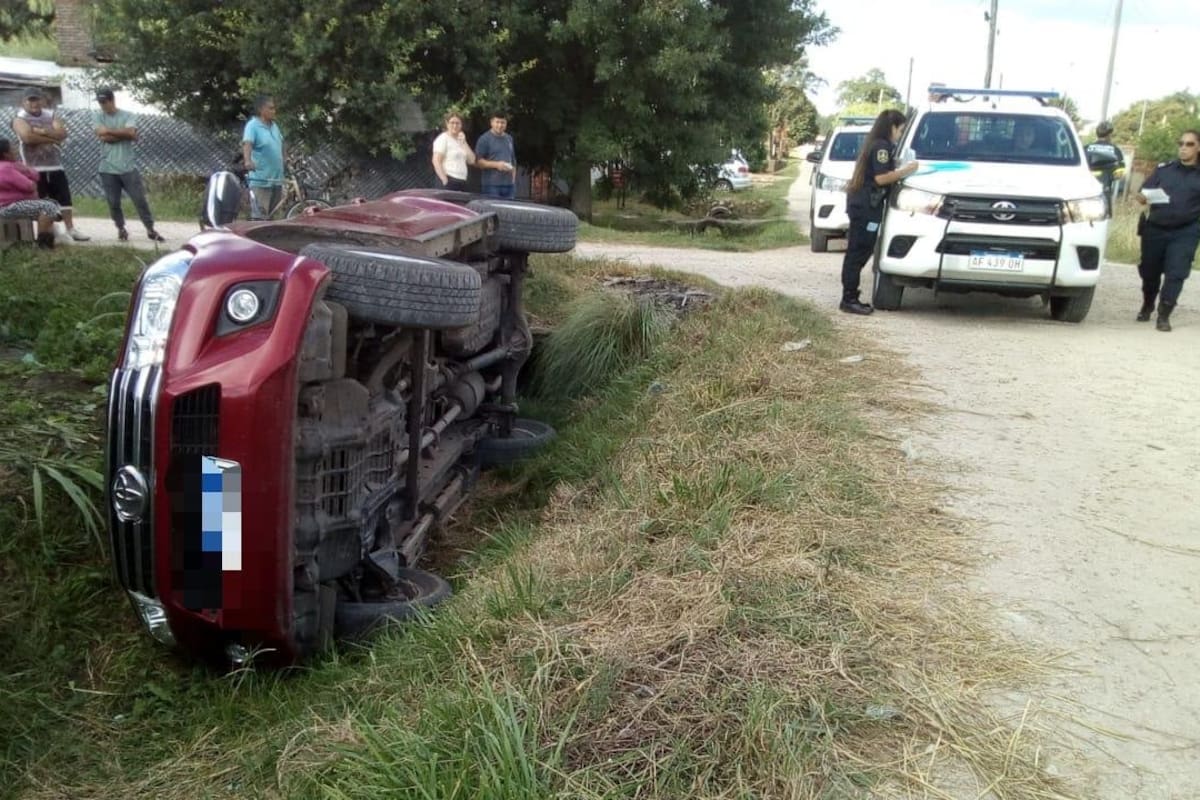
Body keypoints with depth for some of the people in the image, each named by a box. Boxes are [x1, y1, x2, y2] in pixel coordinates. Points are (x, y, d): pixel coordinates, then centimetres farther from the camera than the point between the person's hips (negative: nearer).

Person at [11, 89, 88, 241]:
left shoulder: (51, 115, 10)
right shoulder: (20, 118, -3)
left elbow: (62, 133, -5)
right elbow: (28, 137, -21)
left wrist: (43, 131, -18)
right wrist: (52, 138, -14)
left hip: (55, 166, 4)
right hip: (34, 168, -4)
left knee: (64, 198, 4)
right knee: (39, 202, 1)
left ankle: (70, 229, 10)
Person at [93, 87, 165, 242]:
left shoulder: (128, 116, 4)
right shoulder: (97, 117, 6)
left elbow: (132, 134, -14)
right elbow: (102, 136, -10)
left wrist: (109, 131, -8)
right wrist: (124, 134, -7)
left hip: (128, 168, -1)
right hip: (108, 169, 1)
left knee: (140, 200, 0)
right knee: (113, 203, 5)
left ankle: (151, 230, 8)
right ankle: (121, 229, 22)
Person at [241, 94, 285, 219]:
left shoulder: (274, 126, 12)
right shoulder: (253, 125, -11)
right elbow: (247, 144, -26)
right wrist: (247, 161, -46)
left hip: (276, 180, 8)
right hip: (260, 181, -8)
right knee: (259, 217, -10)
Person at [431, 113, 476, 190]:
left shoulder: (461, 140, 19)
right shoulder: (443, 138, -2)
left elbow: (471, 160, 9)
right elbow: (436, 161, -12)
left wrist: (464, 143, 0)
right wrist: (445, 180, -18)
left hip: (462, 182, 7)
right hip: (449, 181, -7)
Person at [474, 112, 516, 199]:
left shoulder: (509, 139, 19)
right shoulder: (484, 139, -1)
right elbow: (478, 161, -8)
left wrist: (513, 179, 16)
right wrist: (496, 164, -17)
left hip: (509, 185, 6)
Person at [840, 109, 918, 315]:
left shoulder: (873, 144, 20)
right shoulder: (882, 146, -11)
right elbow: (881, 178, -17)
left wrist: (900, 171, 17)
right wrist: (906, 170, -9)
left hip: (861, 203, 10)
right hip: (866, 205, -10)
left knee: (857, 252, 10)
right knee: (859, 252, -9)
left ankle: (850, 297, 12)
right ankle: (849, 299, -8)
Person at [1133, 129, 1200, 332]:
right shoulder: (1164, 169, 8)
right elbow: (1144, 192, 4)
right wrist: (1142, 198, -18)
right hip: (1155, 229, 2)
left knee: (1176, 273, -11)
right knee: (1149, 271, 11)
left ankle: (1164, 315, -6)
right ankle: (1147, 306, 34)